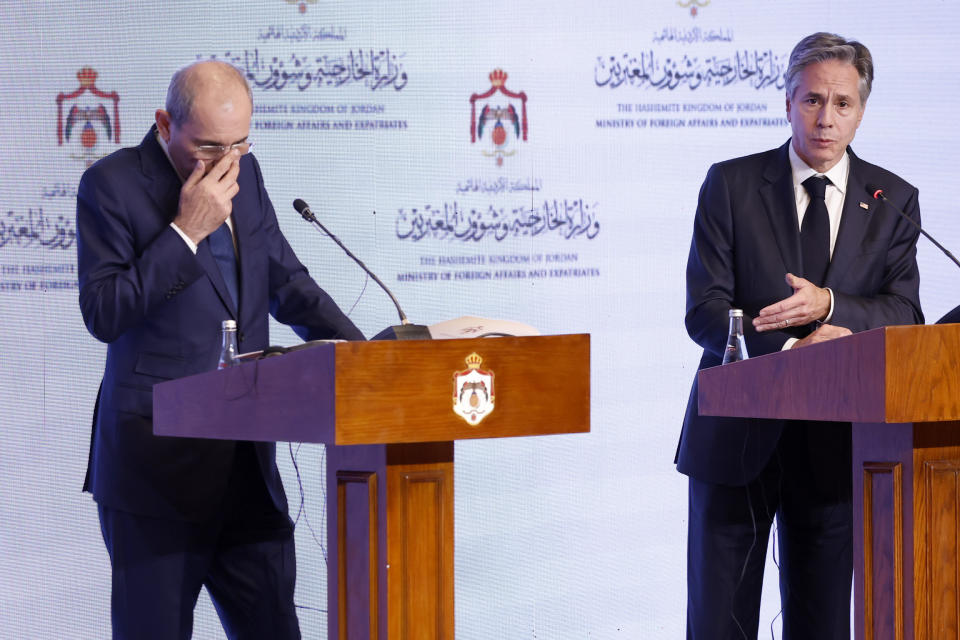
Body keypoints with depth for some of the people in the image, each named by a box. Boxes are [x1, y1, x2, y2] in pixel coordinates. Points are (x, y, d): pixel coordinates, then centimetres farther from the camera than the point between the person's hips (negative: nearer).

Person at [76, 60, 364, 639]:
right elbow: (103, 314, -14)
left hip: (246, 457, 6)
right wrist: (186, 231, -18)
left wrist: (358, 351, 3)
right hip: (158, 457, -6)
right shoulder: (112, 184, -6)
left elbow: (287, 282, 19)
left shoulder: (243, 172, 11)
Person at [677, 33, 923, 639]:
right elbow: (705, 311, -6)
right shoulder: (731, 185, 1)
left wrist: (829, 305, -21)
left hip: (833, 445, 1)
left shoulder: (893, 200, 7)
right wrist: (790, 348, -22)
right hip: (737, 435, -1)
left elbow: (905, 316, -2)